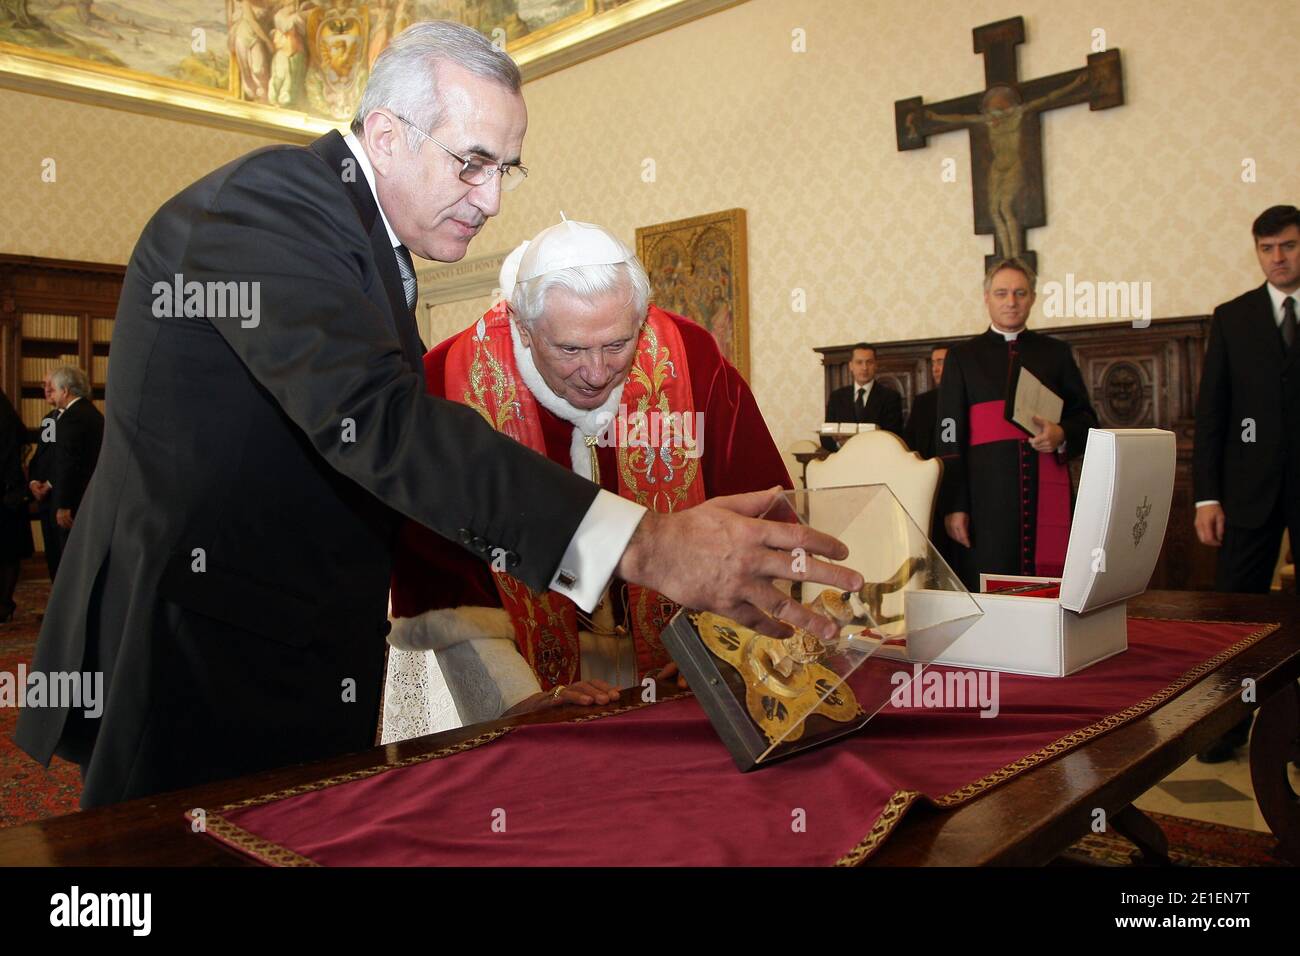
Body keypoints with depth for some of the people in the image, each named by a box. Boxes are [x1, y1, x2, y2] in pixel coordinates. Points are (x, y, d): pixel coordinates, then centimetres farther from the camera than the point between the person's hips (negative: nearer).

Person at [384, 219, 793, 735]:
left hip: (678, 664, 2)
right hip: (530, 662, -1)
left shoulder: (691, 360, -10)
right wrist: (523, 700, -19)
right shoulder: (449, 382, -16)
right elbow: (438, 583, -11)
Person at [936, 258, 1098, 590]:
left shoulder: (1056, 352, 15)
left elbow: (1087, 418, 17)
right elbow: (949, 436, 4)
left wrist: (1062, 435, -7)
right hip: (987, 494, -1)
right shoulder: (962, 356, 10)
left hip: (1047, 491, 2)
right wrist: (954, 505, -5)